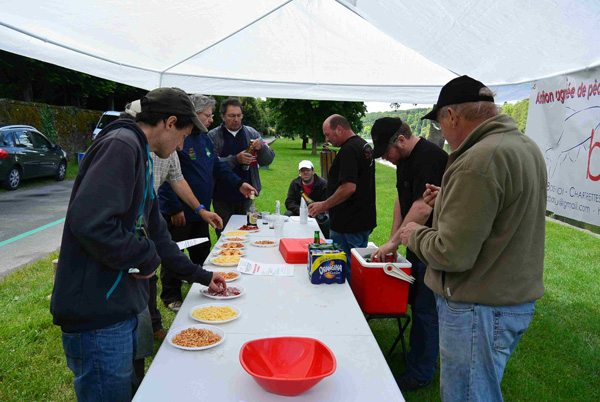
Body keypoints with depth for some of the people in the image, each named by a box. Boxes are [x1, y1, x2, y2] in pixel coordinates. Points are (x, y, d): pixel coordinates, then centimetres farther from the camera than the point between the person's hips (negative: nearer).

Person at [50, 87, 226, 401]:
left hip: (121, 307, 10)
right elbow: (88, 221, -31)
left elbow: (155, 232, 22)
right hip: (98, 316, -10)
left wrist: (200, 276, 26)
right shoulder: (121, 145, -17)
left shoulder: (137, 152, 15)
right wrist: (145, 257, -16)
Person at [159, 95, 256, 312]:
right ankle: (172, 297, 22)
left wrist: (238, 183, 9)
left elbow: (218, 165, 18)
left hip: (200, 211, 9)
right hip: (178, 213, -9)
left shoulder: (203, 138, 10)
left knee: (202, 253, 21)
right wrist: (175, 209, -23)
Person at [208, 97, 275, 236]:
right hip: (222, 198, -2)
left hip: (246, 196, 2)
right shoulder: (213, 136, -1)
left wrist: (262, 148, -14)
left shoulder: (251, 133, 8)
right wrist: (236, 160, -24)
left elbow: (267, 160, 6)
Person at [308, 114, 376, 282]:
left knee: (345, 270, 0)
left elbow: (349, 188, -27)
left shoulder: (348, 150, -19)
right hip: (365, 222, 10)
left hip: (347, 226, -10)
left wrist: (324, 205, -15)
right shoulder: (365, 146, 13)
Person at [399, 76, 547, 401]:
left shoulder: (478, 161, -24)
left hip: (480, 310, -10)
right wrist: (448, 202, 17)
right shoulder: (528, 146, 8)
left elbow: (452, 255, -25)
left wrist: (415, 235, -6)